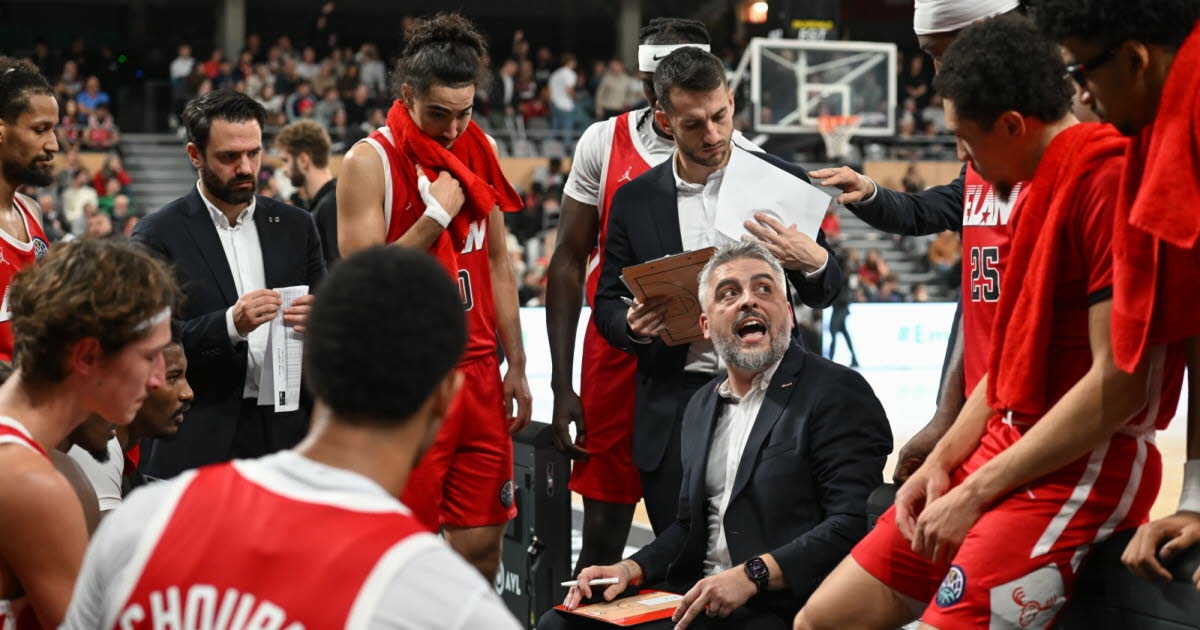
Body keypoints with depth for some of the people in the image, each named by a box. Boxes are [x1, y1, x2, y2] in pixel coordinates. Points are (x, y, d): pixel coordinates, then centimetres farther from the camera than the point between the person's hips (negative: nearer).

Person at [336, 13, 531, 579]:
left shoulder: (479, 150, 10)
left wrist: (516, 367, 12)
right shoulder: (370, 160, -8)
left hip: (478, 373, 5)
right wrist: (436, 214, -17)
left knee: (482, 546, 7)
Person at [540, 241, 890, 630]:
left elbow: (853, 524, -16)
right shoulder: (702, 406, 19)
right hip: (696, 599, 7)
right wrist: (630, 570, 4)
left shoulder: (838, 393, -6)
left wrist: (752, 575, -23)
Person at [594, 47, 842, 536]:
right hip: (674, 408, 1)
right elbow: (607, 303, 12)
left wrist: (815, 262, -15)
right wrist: (633, 326, -11)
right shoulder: (635, 200, 7)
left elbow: (822, 295, 9)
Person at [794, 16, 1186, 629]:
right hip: (1003, 447, 10)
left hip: (1082, 470, -9)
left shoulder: (1109, 183, -16)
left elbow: (1119, 382, -21)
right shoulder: (1038, 187, 14)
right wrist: (943, 459, 7)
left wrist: (976, 491, -16)